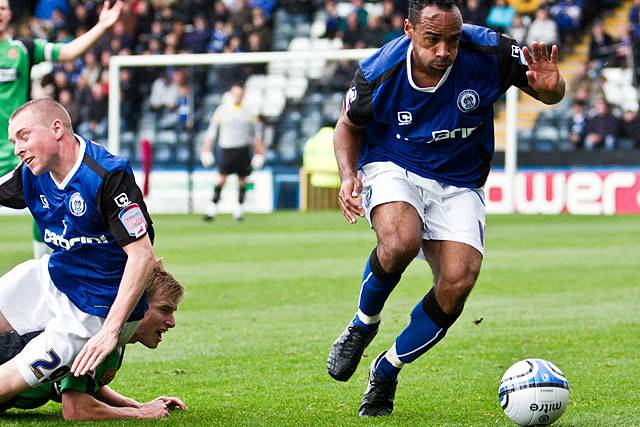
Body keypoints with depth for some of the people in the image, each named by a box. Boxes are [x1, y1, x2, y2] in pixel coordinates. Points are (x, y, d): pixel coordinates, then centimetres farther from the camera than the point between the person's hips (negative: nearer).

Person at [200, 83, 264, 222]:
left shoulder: (248, 112, 7)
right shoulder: (222, 110, 3)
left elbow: (257, 133, 14)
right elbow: (212, 131, 7)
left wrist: (259, 152, 11)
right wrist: (207, 149, 3)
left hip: (243, 149, 2)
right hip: (226, 148, -2)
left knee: (242, 179, 3)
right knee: (222, 178, -11)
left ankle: (239, 209, 11)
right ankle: (212, 208, -11)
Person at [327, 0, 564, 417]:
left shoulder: (488, 52, -19)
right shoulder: (379, 73, -19)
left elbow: (551, 94, -3)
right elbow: (349, 125, 4)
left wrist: (550, 87, -28)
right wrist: (349, 175, -15)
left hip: (459, 185, 2)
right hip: (392, 169, -2)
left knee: (458, 283, -20)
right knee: (400, 242, -35)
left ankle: (386, 371, 5)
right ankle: (363, 325, -3)